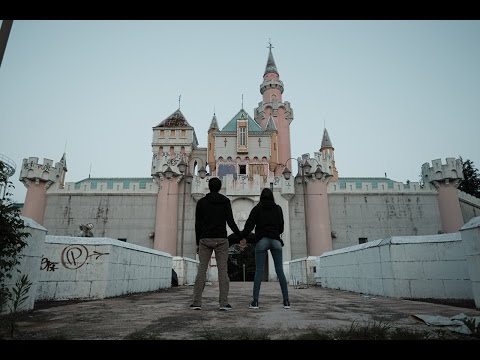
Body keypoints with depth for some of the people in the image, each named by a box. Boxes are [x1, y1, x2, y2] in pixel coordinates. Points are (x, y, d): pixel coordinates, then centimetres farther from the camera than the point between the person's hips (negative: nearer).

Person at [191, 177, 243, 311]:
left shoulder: (201, 202, 6)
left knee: (201, 270, 4)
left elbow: (198, 224, 4)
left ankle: (197, 302, 2)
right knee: (223, 271, 1)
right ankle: (223, 303, -1)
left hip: (205, 240, 1)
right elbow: (230, 222, -4)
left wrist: (197, 243, 11)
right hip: (221, 240, -1)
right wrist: (240, 236, 5)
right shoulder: (225, 201, 3)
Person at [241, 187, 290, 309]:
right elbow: (281, 226, 10)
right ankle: (286, 300, 2)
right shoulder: (278, 208, 9)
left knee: (259, 271, -1)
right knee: (280, 271, 3)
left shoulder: (257, 208, 4)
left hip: (261, 241, -1)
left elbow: (249, 224, -4)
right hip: (275, 241, 1)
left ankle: (255, 301, -5)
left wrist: (243, 237, -2)